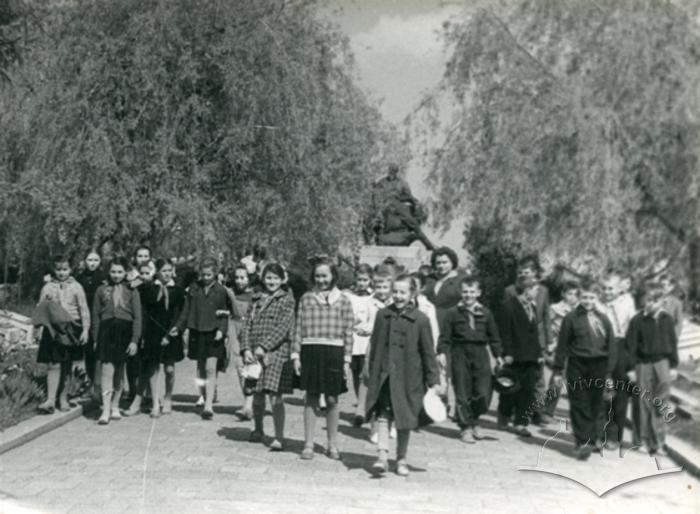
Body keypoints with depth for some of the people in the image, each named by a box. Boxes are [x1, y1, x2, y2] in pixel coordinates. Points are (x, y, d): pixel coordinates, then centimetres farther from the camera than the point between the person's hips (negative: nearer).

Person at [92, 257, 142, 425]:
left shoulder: (131, 291, 4)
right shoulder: (102, 290, 7)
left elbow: (137, 317, 1)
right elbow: (96, 316, 8)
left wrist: (134, 340, -6)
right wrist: (96, 338, 1)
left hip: (124, 331, 0)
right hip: (107, 330, 0)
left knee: (119, 372, 9)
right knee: (107, 370, -8)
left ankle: (115, 407, 22)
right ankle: (106, 410, -8)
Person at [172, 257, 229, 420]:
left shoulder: (221, 291, 0)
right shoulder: (194, 288, 7)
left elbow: (225, 314, 1)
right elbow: (186, 310, 12)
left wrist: (221, 330, -12)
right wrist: (179, 327, 7)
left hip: (213, 334, -3)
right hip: (196, 332, 3)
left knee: (210, 369, -10)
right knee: (200, 368, 11)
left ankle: (209, 405, -12)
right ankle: (204, 397, 24)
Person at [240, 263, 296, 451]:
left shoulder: (287, 300, 1)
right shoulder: (256, 300, 16)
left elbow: (283, 328, -8)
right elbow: (247, 326, 11)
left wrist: (264, 346, -15)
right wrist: (246, 349, -4)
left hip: (276, 352, -4)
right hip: (254, 354, 4)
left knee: (275, 395, -11)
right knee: (257, 395, 11)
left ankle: (279, 437, -7)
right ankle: (258, 430, 31)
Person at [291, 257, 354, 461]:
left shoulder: (343, 301, 5)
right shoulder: (306, 298, 8)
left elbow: (348, 333, 4)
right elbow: (299, 328, 7)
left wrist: (347, 360, -1)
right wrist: (296, 355, 2)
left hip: (334, 352, 0)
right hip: (310, 351, 0)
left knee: (332, 399, 6)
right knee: (311, 399, 5)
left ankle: (332, 444, 19)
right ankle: (308, 444, 13)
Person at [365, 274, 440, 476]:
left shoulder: (420, 320, -5)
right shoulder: (383, 315, 3)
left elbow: (428, 352, -1)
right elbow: (375, 346, 10)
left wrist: (433, 380, -3)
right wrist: (372, 372, 9)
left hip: (408, 377, -1)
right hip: (384, 375, 1)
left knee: (404, 421, 9)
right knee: (383, 416, -7)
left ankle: (401, 459, 22)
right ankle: (383, 456, -5)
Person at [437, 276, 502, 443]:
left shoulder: (485, 313, 9)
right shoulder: (453, 313, 2)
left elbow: (493, 336, 16)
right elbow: (445, 335, 0)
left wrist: (497, 355, 13)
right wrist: (441, 352, -11)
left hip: (480, 354, 2)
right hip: (460, 354, -2)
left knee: (483, 393, -3)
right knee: (463, 394, 1)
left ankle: (474, 420, 23)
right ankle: (465, 427, 13)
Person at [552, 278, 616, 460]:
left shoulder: (603, 319, 6)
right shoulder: (571, 318, -1)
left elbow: (611, 347, 8)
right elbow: (562, 345, 0)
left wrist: (609, 373, 4)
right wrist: (558, 371, -1)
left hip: (598, 368, 2)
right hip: (577, 366, -2)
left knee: (596, 405, 10)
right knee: (579, 406, -1)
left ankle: (595, 438, 22)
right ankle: (583, 443, 1)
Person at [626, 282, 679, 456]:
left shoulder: (667, 319, 2)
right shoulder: (637, 320, -4)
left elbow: (673, 343, 8)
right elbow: (631, 345, -2)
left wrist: (673, 365, 5)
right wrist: (631, 368, -3)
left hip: (663, 363, 1)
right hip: (643, 364, -1)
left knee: (660, 405, -1)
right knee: (645, 404, 3)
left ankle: (659, 442, 7)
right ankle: (647, 441, 12)